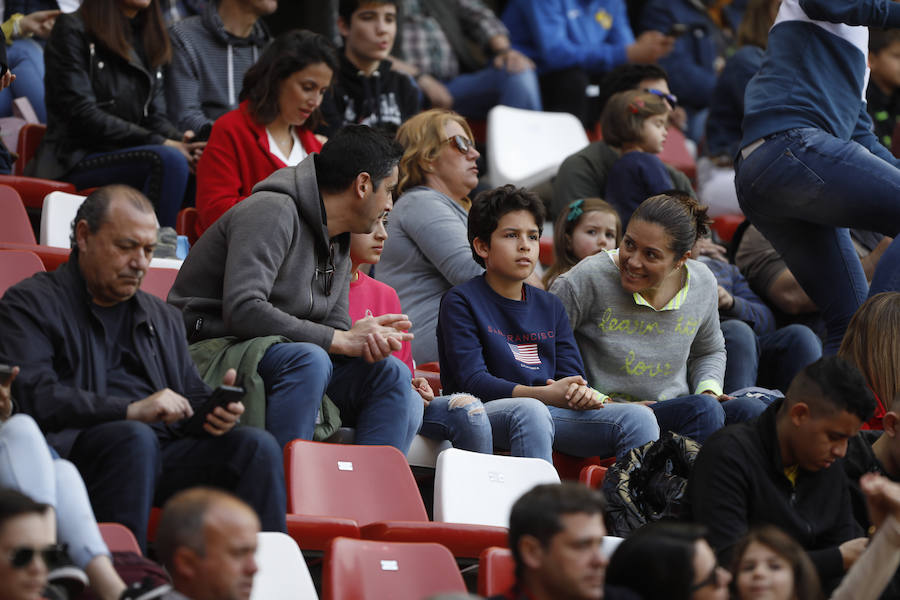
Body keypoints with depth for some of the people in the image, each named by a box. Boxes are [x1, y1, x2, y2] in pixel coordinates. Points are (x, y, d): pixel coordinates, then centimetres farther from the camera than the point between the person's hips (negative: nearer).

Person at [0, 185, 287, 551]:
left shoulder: (162, 317, 30)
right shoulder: (29, 304, 7)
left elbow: (190, 396, 30)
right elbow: (32, 395, -9)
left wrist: (215, 409, 3)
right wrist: (131, 410, -17)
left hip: (165, 454, 6)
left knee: (258, 447, -19)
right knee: (136, 438, -38)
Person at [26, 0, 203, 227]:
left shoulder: (149, 39, 19)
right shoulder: (72, 31, -3)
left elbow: (155, 117, 16)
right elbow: (82, 115, -12)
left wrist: (182, 141, -9)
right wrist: (160, 143, -18)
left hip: (130, 157, 7)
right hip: (76, 160, -7)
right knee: (168, 159, -33)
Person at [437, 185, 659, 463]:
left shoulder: (550, 306, 22)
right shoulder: (461, 302, 2)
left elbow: (570, 374, 13)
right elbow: (473, 381, -11)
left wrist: (584, 394, -16)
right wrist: (546, 395, -23)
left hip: (548, 411, 6)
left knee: (639, 418, -15)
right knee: (529, 411, -41)